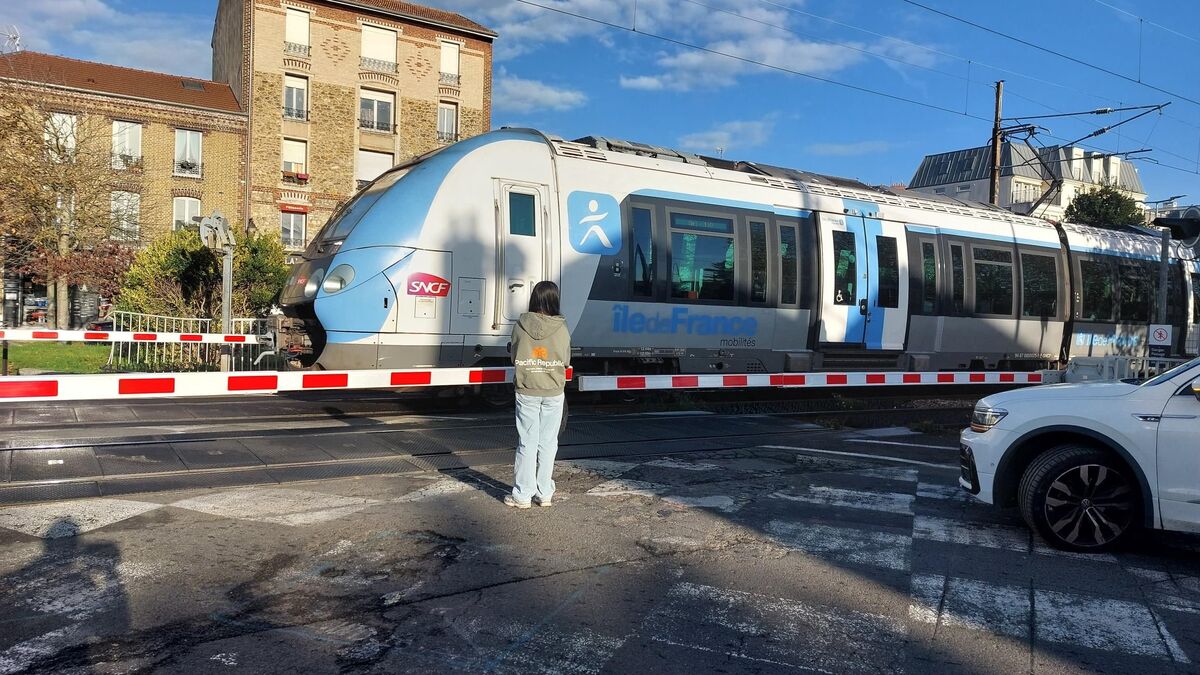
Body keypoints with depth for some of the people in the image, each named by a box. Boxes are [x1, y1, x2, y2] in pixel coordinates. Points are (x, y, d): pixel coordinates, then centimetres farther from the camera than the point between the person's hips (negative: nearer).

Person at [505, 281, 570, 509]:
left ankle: (522, 495, 11)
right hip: (554, 393, 0)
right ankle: (545, 494, 15)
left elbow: (515, 358, 3)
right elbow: (566, 360, 3)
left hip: (526, 392, 0)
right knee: (548, 443, 9)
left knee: (527, 443, 6)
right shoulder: (561, 328, -8)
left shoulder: (521, 326, -7)